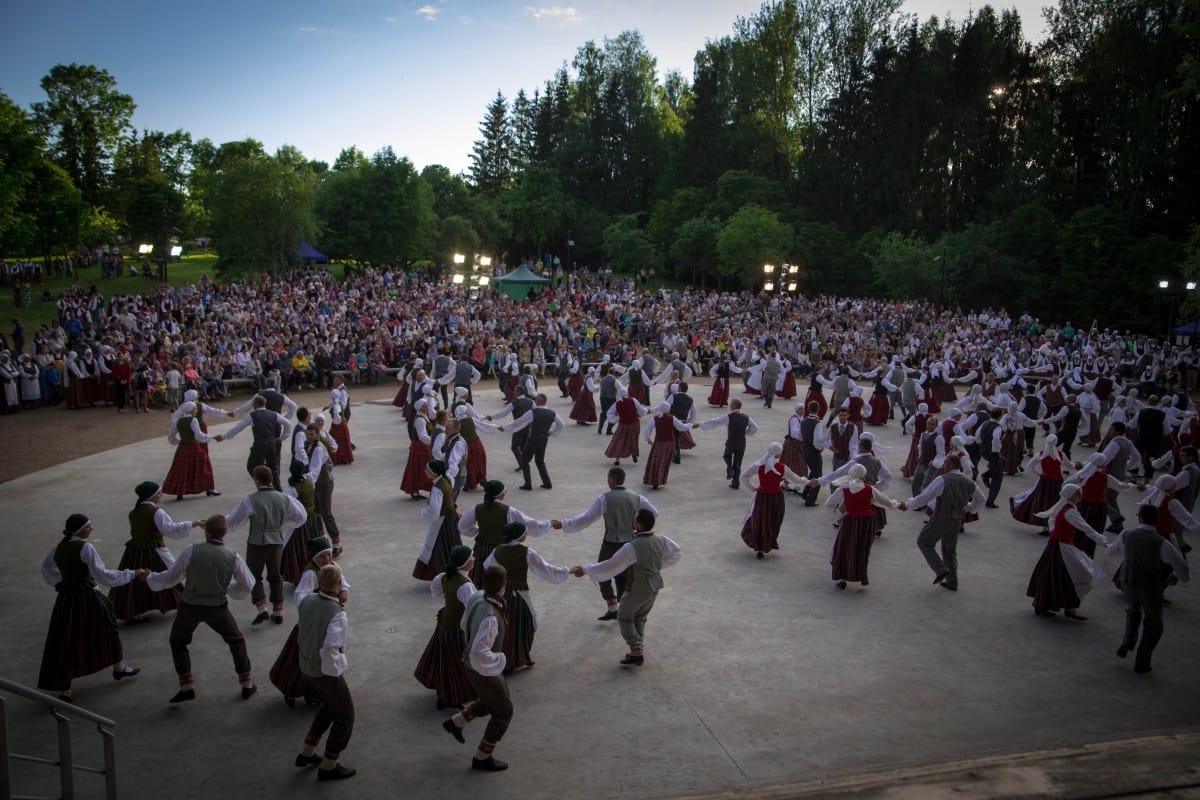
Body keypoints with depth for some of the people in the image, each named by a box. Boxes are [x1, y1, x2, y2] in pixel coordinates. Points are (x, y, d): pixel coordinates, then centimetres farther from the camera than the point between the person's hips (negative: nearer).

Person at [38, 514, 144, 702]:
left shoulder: (60, 547, 6)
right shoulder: (85, 547, -16)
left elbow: (46, 566, 25)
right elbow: (101, 575, -21)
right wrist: (132, 574, -18)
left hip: (65, 600, 6)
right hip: (85, 598, -6)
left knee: (64, 643, 7)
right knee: (107, 631, 16)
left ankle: (63, 690, 8)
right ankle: (119, 668, 32)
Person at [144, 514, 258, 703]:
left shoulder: (191, 551, -15)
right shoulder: (233, 557, -12)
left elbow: (171, 577, -3)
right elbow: (247, 585, -2)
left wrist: (150, 578, 16)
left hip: (189, 606, 0)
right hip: (217, 608, 1)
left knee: (178, 642, 25)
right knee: (236, 640, 21)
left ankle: (187, 686, 16)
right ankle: (247, 684, 21)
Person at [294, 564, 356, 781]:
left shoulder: (307, 601, -12)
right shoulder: (338, 615, -32)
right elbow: (329, 650, -35)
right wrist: (334, 671, -17)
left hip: (306, 665, 7)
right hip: (326, 671, -7)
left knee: (329, 706, 30)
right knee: (345, 716, 14)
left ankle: (307, 753, 38)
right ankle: (328, 767, 27)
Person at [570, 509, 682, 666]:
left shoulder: (632, 547, -31)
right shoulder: (661, 541, -9)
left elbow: (610, 567, -26)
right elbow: (677, 553, 10)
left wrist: (585, 570, -18)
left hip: (637, 589, -6)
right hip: (654, 586, 6)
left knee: (624, 617, 16)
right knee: (640, 618, 24)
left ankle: (637, 653, 13)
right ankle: (639, 652, 26)